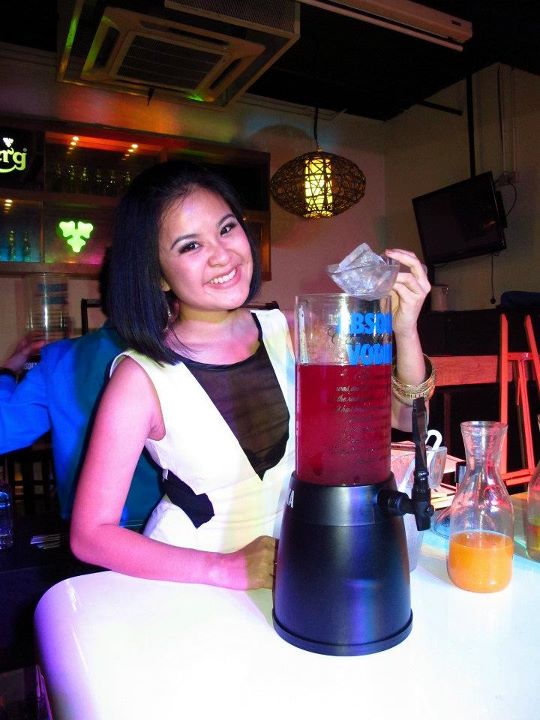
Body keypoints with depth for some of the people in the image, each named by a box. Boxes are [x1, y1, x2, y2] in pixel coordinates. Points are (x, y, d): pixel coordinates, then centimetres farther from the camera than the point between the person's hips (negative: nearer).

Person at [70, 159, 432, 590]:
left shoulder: (285, 333, -7)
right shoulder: (142, 377, -17)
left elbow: (402, 416, -5)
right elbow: (90, 534, -15)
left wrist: (405, 331, -23)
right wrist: (228, 569, -20)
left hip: (287, 568, 1)